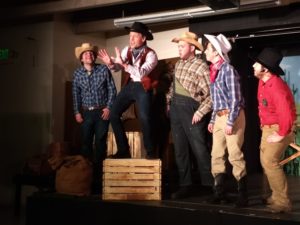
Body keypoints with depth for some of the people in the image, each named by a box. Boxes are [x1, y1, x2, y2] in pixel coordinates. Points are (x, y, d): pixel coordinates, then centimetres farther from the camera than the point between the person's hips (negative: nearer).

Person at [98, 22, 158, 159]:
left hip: (143, 88, -6)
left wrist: (124, 64, -38)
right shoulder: (127, 50, 0)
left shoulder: (150, 54, -17)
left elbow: (141, 73, -31)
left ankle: (150, 151, 1)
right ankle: (123, 150, 10)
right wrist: (111, 63, -27)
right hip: (129, 85, 6)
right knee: (114, 114, 0)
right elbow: (117, 67, -5)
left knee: (144, 119, -19)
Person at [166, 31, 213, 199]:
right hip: (176, 109, 7)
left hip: (191, 109, -7)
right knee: (180, 149, 9)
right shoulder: (178, 64, 13)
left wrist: (200, 112, -19)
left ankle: (211, 186, 10)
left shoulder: (201, 67, -10)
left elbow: (211, 94, -15)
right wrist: (169, 102, 16)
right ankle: (185, 185, 18)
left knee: (199, 149, -3)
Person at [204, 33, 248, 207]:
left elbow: (235, 98, -15)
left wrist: (230, 121, -18)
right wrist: (213, 120, 17)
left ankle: (243, 195, 5)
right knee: (217, 155, 7)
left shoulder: (228, 69, -11)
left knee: (235, 155, -5)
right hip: (219, 116, 8)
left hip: (232, 116, -8)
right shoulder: (215, 70, 13)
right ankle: (220, 193, 16)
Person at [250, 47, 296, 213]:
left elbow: (286, 113, -35)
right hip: (268, 128, 10)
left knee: (270, 162, -12)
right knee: (265, 161, 14)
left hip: (279, 128, -10)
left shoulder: (276, 87, -29)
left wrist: (281, 134, -25)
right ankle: (276, 196, 27)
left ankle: (283, 202, -1)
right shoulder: (262, 82, 2)